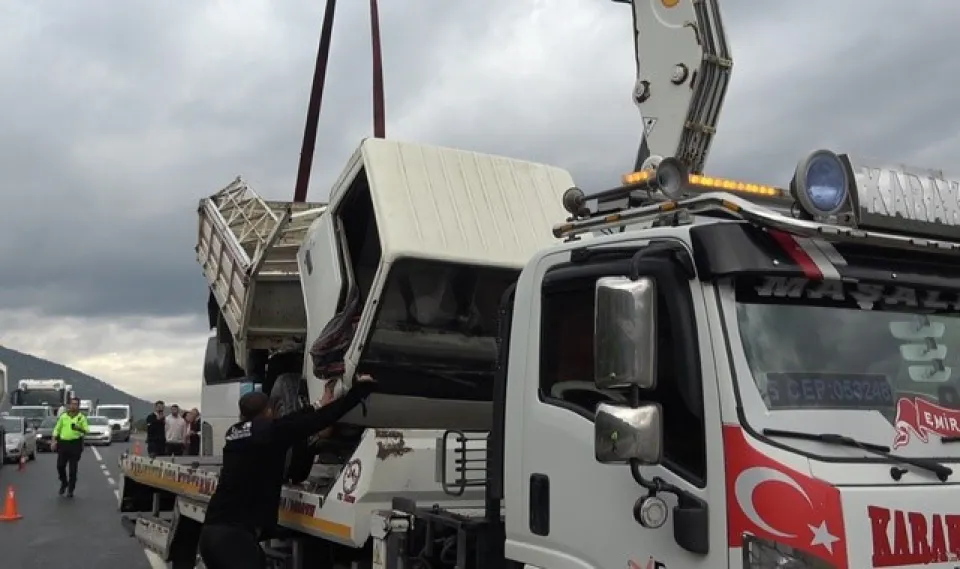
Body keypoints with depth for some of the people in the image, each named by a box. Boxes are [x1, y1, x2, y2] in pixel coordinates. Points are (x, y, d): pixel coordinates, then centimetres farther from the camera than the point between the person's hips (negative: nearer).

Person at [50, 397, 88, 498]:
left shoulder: (82, 417, 3)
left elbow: (86, 430, -3)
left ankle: (70, 490, 11)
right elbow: (57, 429, 11)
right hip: (63, 443, 2)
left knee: (73, 469, 1)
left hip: (75, 444, -2)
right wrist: (54, 441, 2)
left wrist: (79, 428, -24)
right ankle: (64, 483, 28)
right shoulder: (63, 416, 11)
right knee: (60, 466, 2)